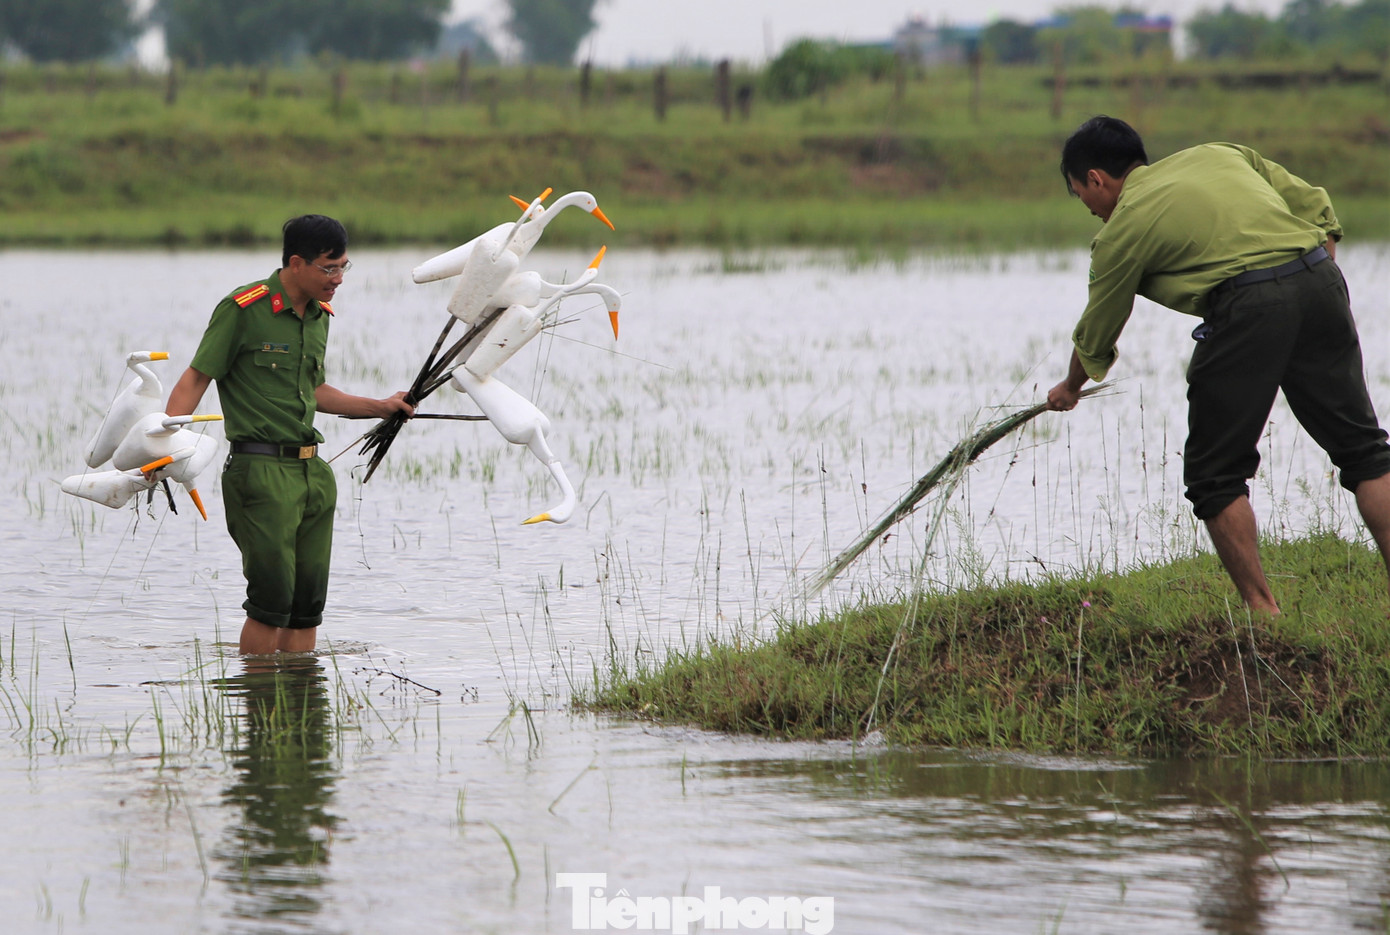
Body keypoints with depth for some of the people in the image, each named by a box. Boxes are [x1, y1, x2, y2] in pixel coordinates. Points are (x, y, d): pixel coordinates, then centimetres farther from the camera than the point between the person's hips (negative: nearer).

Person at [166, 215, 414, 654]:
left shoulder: (319, 315, 14)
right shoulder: (243, 309, -10)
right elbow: (196, 378, -9)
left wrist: (379, 407, 27)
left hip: (313, 469, 7)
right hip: (261, 469, -7)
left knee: (308, 600, 6)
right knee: (272, 597, -11)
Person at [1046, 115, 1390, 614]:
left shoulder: (1121, 229, 11)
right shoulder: (1218, 155, 24)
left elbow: (1095, 341, 23)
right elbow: (1316, 208, 19)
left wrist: (1070, 388, 42)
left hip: (1247, 308, -5)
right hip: (1320, 277, 6)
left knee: (1215, 474, 8)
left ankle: (1262, 609, 4)